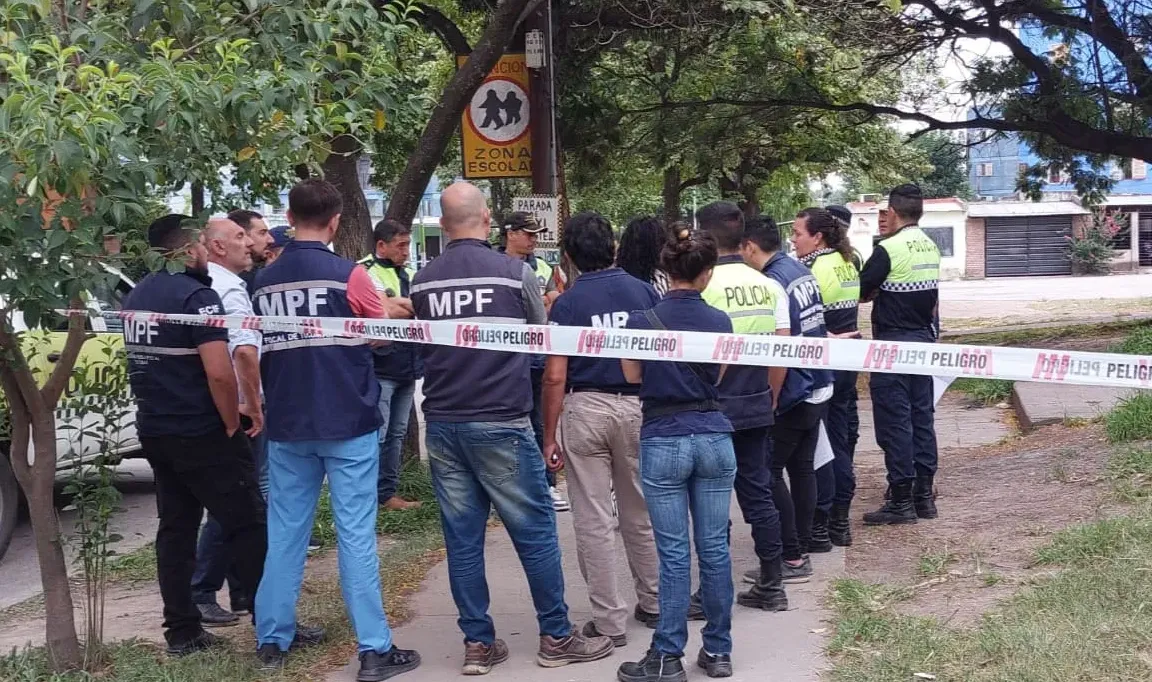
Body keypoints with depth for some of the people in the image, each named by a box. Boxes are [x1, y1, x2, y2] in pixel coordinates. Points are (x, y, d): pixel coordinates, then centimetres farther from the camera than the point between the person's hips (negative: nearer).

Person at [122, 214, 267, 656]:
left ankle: (182, 632, 16)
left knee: (175, 530, 12)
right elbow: (219, 373, -23)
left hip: (155, 431, 8)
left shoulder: (137, 297, 11)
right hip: (201, 434, -8)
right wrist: (232, 425, -12)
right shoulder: (195, 295, -16)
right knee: (247, 527, -1)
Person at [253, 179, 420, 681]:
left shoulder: (263, 282, 4)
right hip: (348, 422, -4)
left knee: (284, 532, 12)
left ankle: (272, 640, 19)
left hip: (288, 425, 4)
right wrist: (397, 309, 23)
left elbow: (258, 350, 15)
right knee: (355, 534, -2)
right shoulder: (348, 275, -10)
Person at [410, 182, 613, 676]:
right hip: (501, 424, -4)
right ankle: (556, 637, 13)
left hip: (442, 425, 4)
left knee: (462, 539, 8)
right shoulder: (515, 272, -7)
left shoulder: (422, 282, 3)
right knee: (535, 531, 6)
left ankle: (478, 643, 14)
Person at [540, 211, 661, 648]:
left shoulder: (566, 303, -4)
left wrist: (549, 436, -1)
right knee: (640, 514, 18)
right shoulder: (644, 293, 2)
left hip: (585, 408, -3)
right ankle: (653, 604, 30)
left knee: (594, 521, 4)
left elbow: (555, 376, -8)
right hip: (638, 405, 3)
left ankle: (609, 622, 8)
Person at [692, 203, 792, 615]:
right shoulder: (769, 287, 4)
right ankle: (771, 585, 20)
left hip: (713, 410, -6)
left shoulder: (701, 289, -15)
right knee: (758, 493, 14)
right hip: (757, 408, 6)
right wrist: (769, 400, 17)